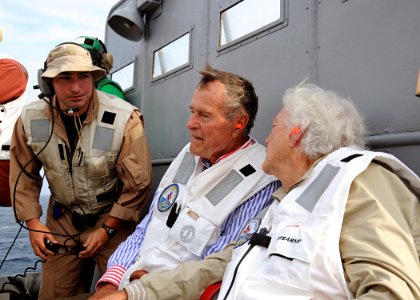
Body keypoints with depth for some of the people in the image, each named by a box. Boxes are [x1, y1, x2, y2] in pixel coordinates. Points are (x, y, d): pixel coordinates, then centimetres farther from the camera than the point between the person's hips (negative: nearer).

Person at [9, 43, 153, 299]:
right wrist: (33, 223, -4)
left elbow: (138, 184, -17)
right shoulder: (30, 120, -12)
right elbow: (24, 176, 2)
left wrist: (107, 229, -12)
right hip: (62, 219, 3)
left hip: (113, 215, -3)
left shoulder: (125, 119, -24)